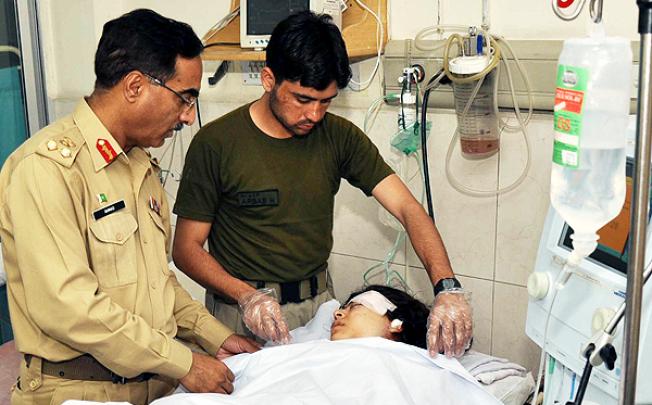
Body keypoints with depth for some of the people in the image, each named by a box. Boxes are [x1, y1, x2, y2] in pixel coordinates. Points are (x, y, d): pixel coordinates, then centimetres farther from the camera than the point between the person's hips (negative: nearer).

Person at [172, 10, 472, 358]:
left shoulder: (339, 137, -2)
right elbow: (186, 248, -8)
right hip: (241, 310, -3)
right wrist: (246, 296, -25)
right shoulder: (216, 143, -12)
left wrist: (446, 288, -25)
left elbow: (408, 208, -9)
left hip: (318, 303, 3)